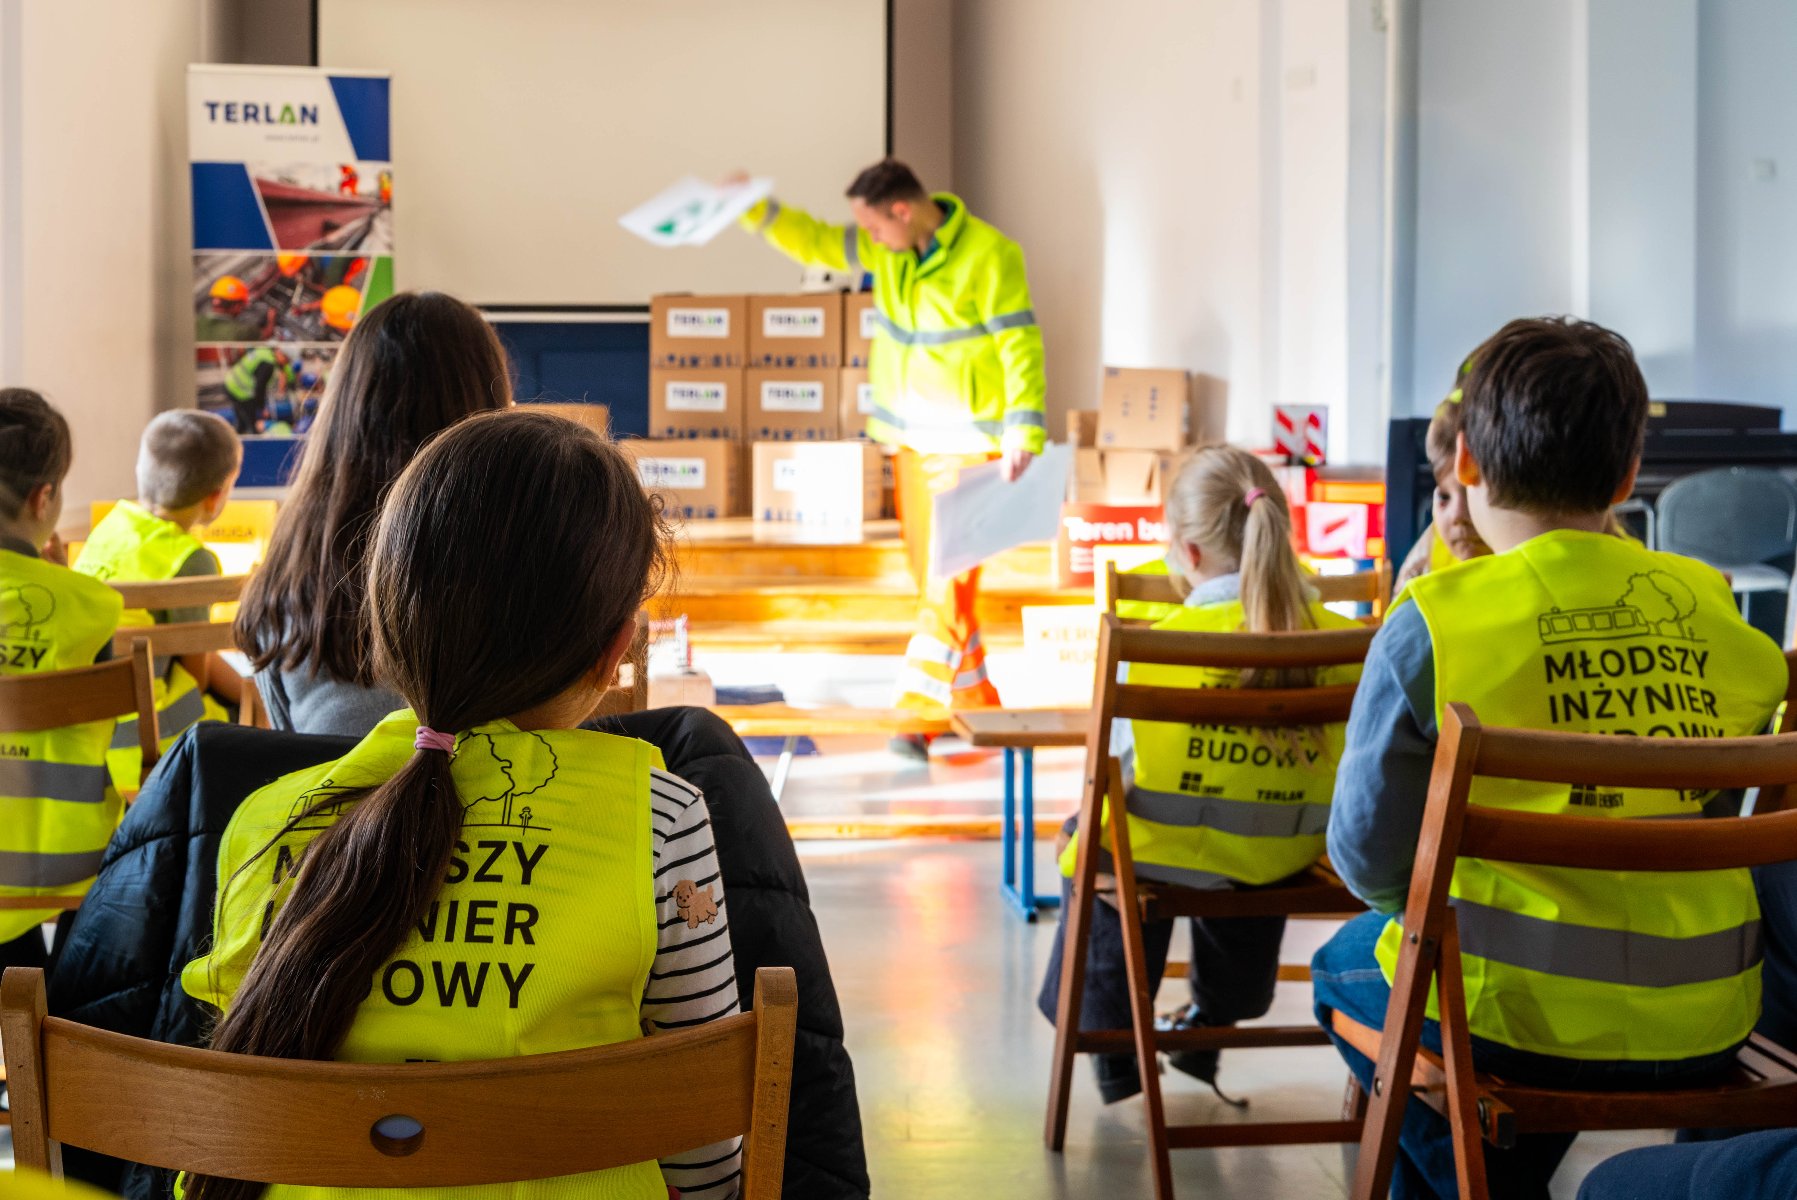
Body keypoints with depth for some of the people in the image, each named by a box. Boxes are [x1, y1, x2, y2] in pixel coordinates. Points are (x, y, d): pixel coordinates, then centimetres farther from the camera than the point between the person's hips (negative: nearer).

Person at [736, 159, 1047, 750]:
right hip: (911, 439, 8)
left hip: (966, 443, -8)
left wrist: (1023, 434, -21)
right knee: (929, 575, 12)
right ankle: (975, 703, 22)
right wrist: (758, 209, 4)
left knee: (949, 579, -10)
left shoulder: (988, 256, -15)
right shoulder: (887, 250, 5)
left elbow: (1021, 346, -15)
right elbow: (815, 242, 17)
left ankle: (916, 713, -10)